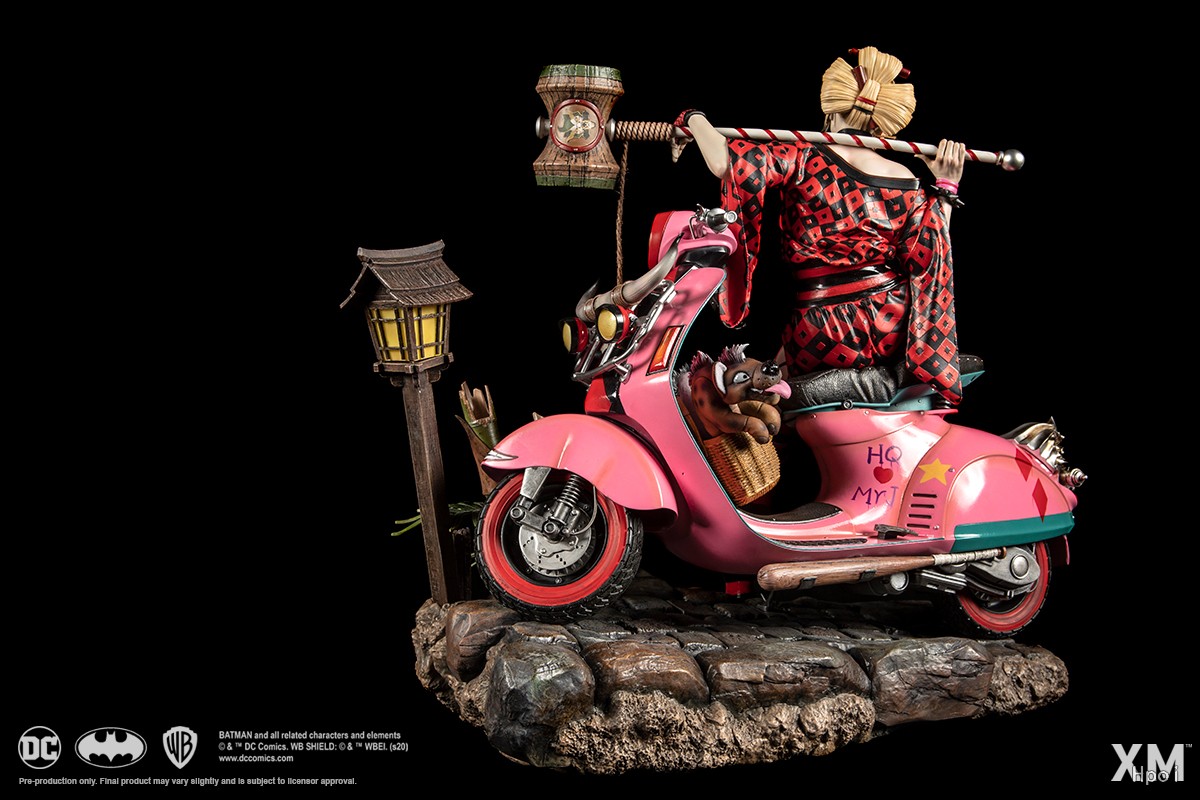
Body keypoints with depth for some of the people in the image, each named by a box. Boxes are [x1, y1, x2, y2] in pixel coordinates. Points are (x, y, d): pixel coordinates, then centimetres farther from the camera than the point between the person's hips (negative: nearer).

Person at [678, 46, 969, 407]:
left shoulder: (802, 160, -12)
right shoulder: (907, 182, -3)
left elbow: (726, 162, -24)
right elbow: (927, 262, -2)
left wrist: (693, 118, -4)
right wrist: (945, 189, 7)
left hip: (823, 339, -2)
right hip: (893, 333, 3)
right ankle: (894, 374, 12)